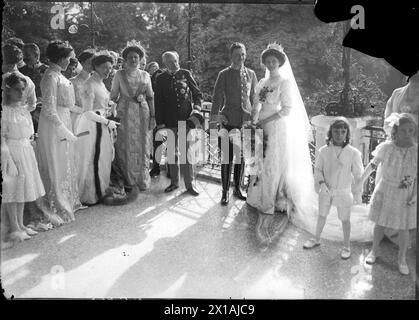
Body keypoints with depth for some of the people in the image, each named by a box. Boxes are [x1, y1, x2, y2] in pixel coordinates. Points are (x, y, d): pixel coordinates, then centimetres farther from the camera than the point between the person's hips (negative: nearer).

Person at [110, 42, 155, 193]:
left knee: (142, 147, 3)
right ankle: (127, 181, 9)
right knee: (125, 147, -1)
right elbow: (113, 96, 5)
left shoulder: (145, 75, 11)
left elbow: (150, 97, 11)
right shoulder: (119, 74, 6)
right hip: (124, 113, -2)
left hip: (142, 113, 2)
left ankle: (142, 181, 13)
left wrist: (153, 116, 4)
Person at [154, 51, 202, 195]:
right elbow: (158, 102, 4)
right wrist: (159, 122, -1)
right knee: (172, 152, 9)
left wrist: (197, 106, -9)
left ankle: (189, 184, 7)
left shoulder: (185, 74, 4)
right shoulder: (161, 79, 4)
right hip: (169, 121, 1)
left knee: (186, 152, 0)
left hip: (186, 119, -1)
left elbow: (197, 93, 9)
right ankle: (174, 182, 21)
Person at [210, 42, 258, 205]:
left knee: (242, 157, 10)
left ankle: (237, 189, 25)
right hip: (229, 120, -3)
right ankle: (225, 191, 11)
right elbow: (217, 98, -2)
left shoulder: (251, 74, 9)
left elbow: (255, 98, 13)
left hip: (246, 120, 3)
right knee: (228, 157, -1)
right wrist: (214, 120, -8)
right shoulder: (224, 74, 0)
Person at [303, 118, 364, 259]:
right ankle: (316, 239, 39)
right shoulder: (323, 151, -10)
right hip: (326, 190, 2)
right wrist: (321, 182, -16)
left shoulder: (353, 153, -15)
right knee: (322, 215, 19)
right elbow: (318, 169, 1)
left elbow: (358, 175, -6)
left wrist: (357, 194, -2)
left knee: (345, 220, 11)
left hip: (343, 192, -2)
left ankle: (346, 246, 30)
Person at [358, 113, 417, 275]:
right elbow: (373, 165, 2)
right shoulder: (386, 148, -13)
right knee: (380, 224, 14)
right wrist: (361, 181, 8)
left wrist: (415, 195, -12)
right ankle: (374, 251, 36)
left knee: (403, 228, 10)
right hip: (384, 192, 0)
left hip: (405, 196, 0)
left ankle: (402, 259, 29)